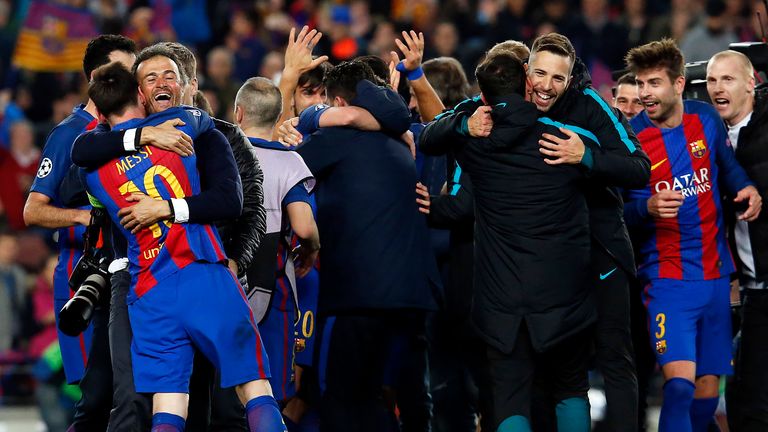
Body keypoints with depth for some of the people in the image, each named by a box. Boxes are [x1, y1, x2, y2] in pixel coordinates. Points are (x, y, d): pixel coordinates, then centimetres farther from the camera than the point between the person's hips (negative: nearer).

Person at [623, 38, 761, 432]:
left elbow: (727, 166, 19)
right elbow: (620, 209, -6)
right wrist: (647, 207, -27)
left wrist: (746, 189, -1)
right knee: (680, 381, -21)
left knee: (708, 387, 7)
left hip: (715, 273, 4)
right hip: (668, 276, -4)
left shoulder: (706, 118, 1)